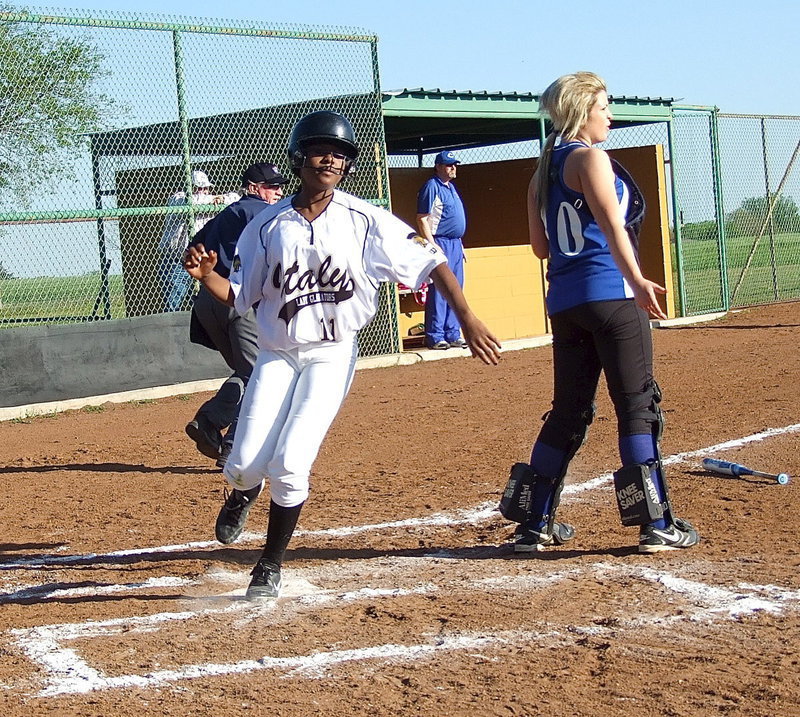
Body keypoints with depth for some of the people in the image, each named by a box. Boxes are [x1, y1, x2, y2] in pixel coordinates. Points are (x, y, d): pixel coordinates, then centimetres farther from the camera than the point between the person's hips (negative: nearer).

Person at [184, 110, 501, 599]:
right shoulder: (268, 226, -1)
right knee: (245, 464, -6)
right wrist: (205, 275, -15)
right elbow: (240, 296, 5)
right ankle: (245, 492, 36)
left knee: (290, 464, -15)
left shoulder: (364, 220, -7)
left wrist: (468, 319, -17)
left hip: (332, 354, -2)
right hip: (277, 354, 2)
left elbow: (429, 262, -9)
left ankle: (272, 564, 9)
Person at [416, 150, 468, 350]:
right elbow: (422, 219, -15)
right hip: (440, 243, -9)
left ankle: (453, 335, 15)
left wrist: (460, 244, 20)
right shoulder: (432, 187, -9)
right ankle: (435, 337, -7)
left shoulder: (451, 187, 19)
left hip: (455, 245, 9)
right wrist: (433, 246, -21)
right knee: (439, 291, -9)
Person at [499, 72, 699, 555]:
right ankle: (656, 524, -4)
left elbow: (541, 246, 20)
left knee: (570, 411, 13)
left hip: (563, 302, 8)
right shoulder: (589, 158, -6)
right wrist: (637, 281, -30)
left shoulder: (543, 172, 18)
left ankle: (533, 524, 15)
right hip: (610, 294, -8)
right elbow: (612, 224, -21)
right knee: (638, 406, -4)